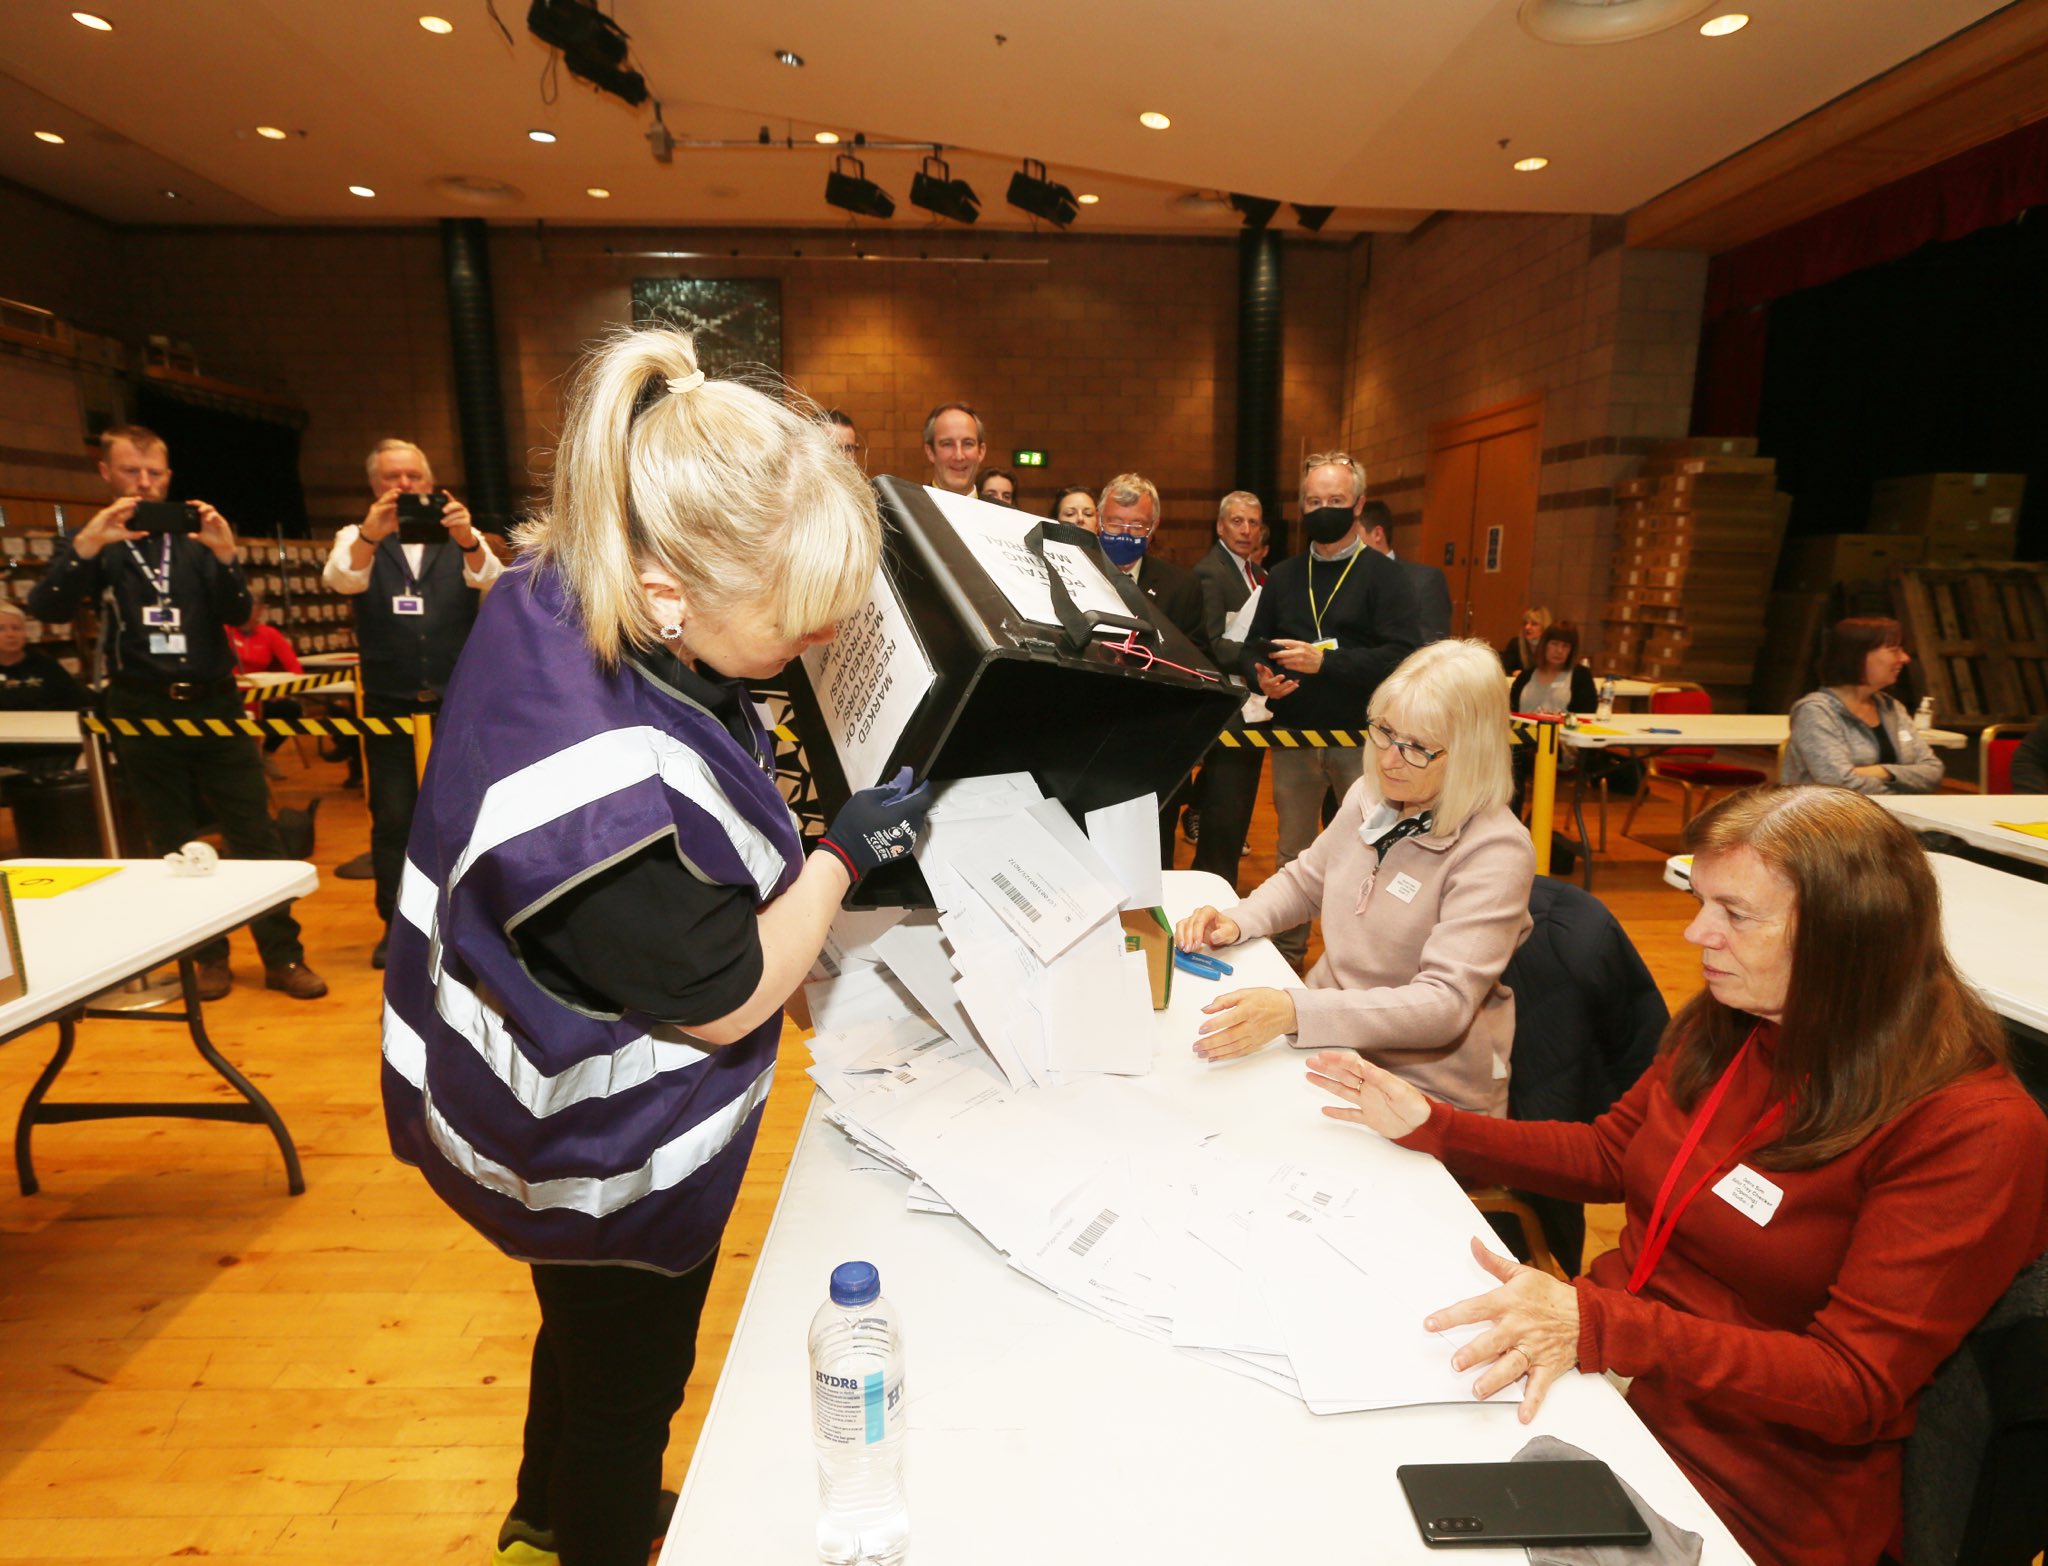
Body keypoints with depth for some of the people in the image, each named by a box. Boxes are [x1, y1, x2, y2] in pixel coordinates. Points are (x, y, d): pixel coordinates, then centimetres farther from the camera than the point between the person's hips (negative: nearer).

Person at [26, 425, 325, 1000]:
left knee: (256, 836, -3)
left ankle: (283, 957, 3)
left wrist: (226, 555, -18)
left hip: (214, 704, 0)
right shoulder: (91, 542, 6)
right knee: (175, 846, 7)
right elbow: (48, 609, -10)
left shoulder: (196, 537, 8)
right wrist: (89, 544, -24)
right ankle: (209, 956, 18)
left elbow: (237, 614, -1)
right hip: (144, 714, 0)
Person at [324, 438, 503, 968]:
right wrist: (370, 536, -38)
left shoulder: (461, 540, 4)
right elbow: (340, 578, -17)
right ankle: (396, 923, 16)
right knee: (392, 820, 4)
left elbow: (490, 580, -16)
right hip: (388, 705, 0)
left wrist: (466, 539, -38)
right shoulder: (357, 539, 5)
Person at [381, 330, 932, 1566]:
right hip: (604, 1151, -9)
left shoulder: (564, 584, -16)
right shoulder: (599, 778, -42)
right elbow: (722, 1000, -27)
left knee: (595, 1332, 34)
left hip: (581, 1099, 9)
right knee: (629, 1371, 21)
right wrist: (845, 854, -18)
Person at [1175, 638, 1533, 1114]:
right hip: (1332, 1043, 6)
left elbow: (1445, 1004, -26)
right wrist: (1237, 922, -2)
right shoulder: (1370, 795, 2)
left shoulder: (1495, 852, -18)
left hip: (1423, 1092, -6)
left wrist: (1296, 1011, -38)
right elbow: (1306, 879, 19)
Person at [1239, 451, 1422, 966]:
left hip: (1361, 736, -4)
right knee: (1293, 854, 13)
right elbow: (1252, 648, 16)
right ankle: (1286, 957, 26)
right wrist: (1260, 675, -7)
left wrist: (1325, 661, -22)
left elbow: (1401, 655, -13)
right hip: (1293, 733, 4)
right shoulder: (1283, 577, 14)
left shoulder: (1382, 575, -1)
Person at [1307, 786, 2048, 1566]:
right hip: (1605, 1366, 6)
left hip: (1747, 1486, -5)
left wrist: (1601, 1327, -34)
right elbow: (1608, 1155, 15)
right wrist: (1430, 1124, 5)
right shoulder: (1724, 1025, 2)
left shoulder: (1972, 1131, -18)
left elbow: (1855, 1390, -20)